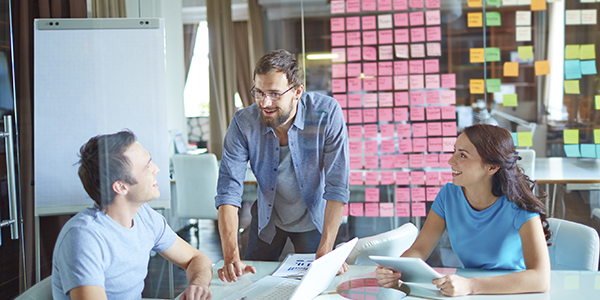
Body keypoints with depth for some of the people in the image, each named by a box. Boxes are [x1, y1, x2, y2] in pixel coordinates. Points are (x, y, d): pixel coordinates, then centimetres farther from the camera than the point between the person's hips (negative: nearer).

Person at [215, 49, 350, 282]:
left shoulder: (326, 113, -28)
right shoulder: (243, 123, -23)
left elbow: (337, 186, -28)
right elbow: (228, 189, -26)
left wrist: (326, 252, -36)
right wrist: (231, 256, -37)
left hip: (314, 219, -2)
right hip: (267, 218, 2)